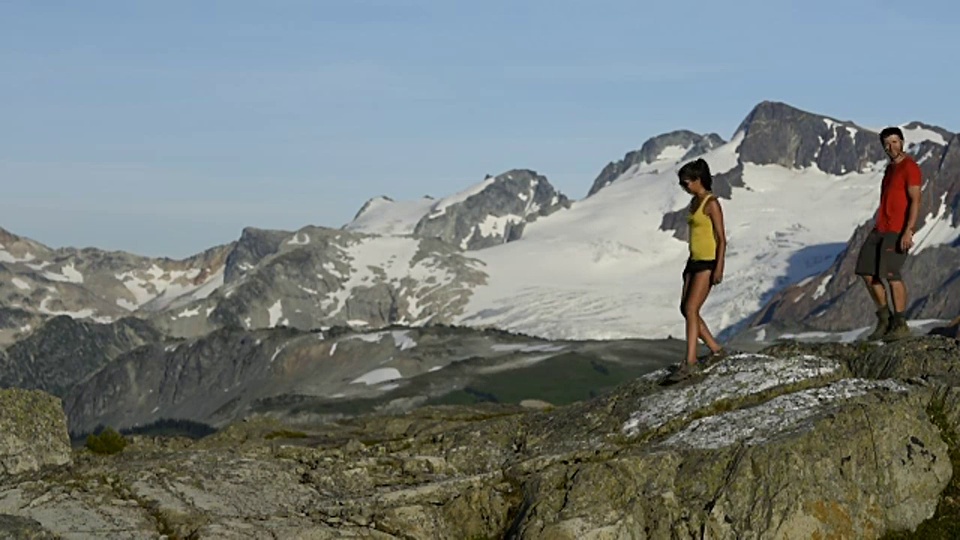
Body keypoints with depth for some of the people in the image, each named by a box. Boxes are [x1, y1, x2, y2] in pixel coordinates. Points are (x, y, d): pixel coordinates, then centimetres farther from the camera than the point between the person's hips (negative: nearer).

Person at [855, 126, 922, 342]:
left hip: (898, 230, -9)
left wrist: (908, 231, -25)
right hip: (880, 228, 9)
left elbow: (915, 201, -17)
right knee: (867, 273, 3)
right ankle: (884, 319, 13)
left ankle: (900, 324, -4)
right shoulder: (890, 168, 19)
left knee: (891, 274, -13)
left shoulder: (910, 167, -9)